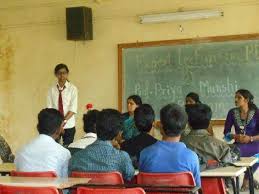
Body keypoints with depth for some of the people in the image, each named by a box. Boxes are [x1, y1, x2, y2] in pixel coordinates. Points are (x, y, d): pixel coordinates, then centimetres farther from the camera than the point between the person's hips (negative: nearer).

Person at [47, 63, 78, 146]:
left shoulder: (72, 89, -3)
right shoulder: (52, 89, 0)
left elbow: (73, 109, -8)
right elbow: (49, 108, -3)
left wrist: (64, 121, -18)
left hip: (68, 125, -1)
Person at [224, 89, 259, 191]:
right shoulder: (232, 112, 4)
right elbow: (226, 132, 4)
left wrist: (250, 138, -22)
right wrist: (235, 136, -16)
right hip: (239, 145, 2)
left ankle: (246, 180, -4)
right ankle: (250, 179, -8)